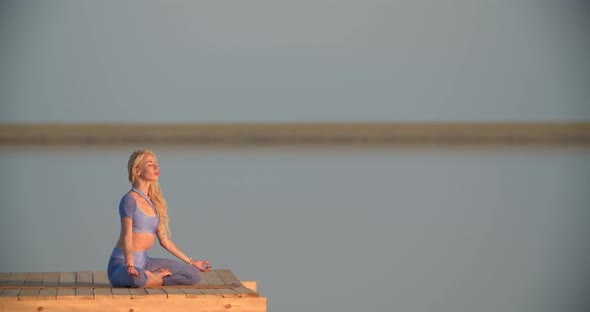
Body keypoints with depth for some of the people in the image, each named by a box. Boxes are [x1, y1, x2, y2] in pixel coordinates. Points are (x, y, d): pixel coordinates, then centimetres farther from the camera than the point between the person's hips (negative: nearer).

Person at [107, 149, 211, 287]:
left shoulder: (155, 202, 14)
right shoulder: (129, 200, -10)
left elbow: (164, 240, 18)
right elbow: (127, 237, -19)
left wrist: (190, 262, 21)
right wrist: (130, 266, -35)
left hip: (144, 261, 7)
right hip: (122, 263, -7)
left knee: (195, 274, -4)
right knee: (137, 279, -44)